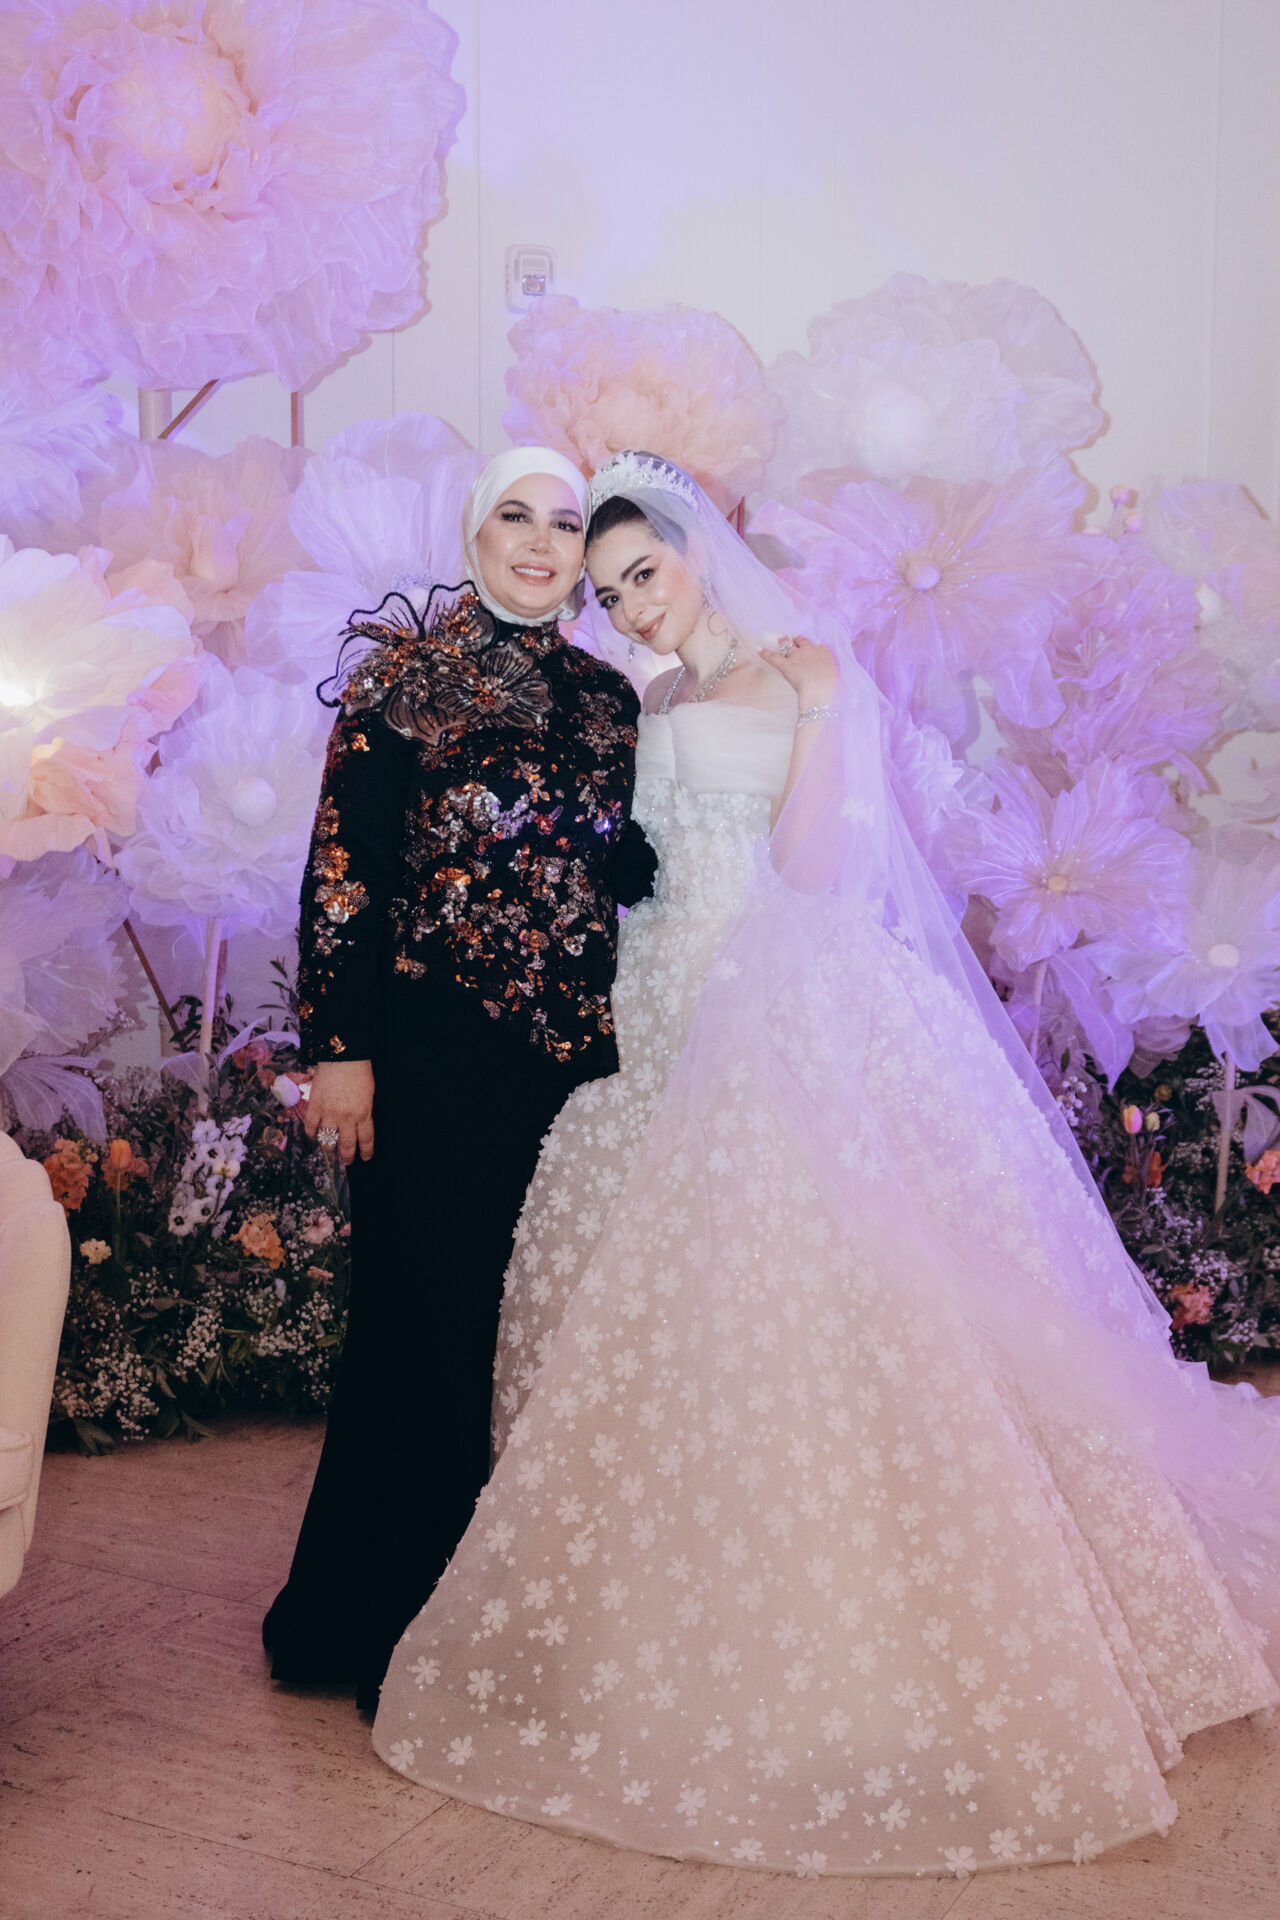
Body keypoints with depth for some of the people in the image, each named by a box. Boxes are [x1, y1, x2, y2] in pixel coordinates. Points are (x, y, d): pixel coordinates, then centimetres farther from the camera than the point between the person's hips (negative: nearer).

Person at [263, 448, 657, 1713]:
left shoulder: (606, 699, 13)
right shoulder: (405, 672, -1)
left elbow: (626, 872, 12)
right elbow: (341, 864, -7)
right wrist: (339, 1047, -12)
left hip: (574, 1051, 5)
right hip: (435, 1050, -5)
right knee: (431, 1329, 2)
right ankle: (390, 1626, 18)